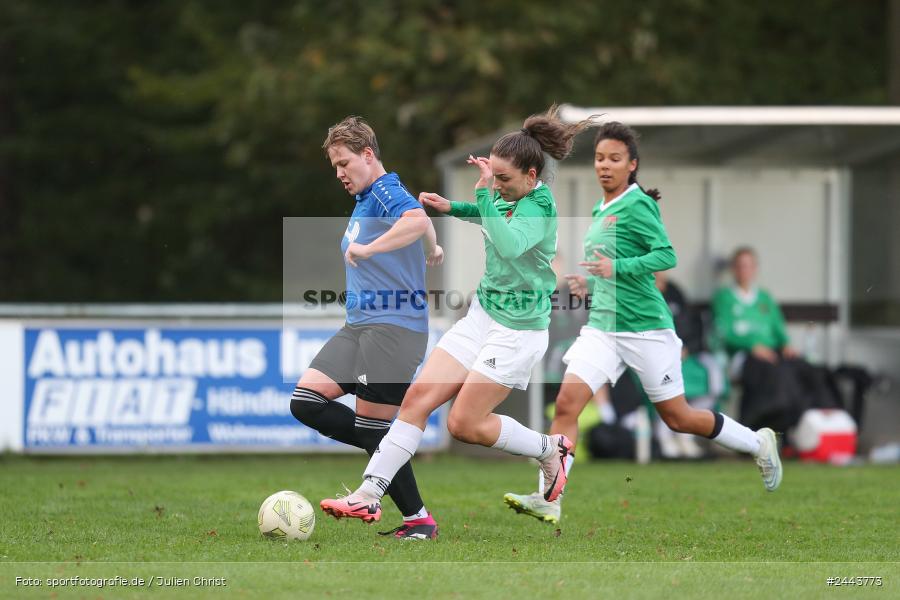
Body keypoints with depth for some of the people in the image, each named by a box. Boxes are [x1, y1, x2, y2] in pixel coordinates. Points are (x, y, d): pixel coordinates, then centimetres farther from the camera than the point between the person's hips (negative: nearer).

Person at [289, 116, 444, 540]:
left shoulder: (385, 192, -11)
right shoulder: (363, 202, 20)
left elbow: (419, 220, -34)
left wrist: (367, 249, -32)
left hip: (394, 327, -10)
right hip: (358, 327, 10)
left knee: (374, 427, -7)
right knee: (306, 401, -3)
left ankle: (418, 519, 6)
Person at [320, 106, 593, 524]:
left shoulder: (540, 205, -20)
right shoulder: (510, 195, 3)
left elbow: (510, 246, -39)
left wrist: (484, 193, -35)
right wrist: (451, 208, 13)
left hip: (518, 328, -8)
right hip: (482, 314, 8)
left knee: (464, 424, -5)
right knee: (419, 396, -4)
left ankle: (551, 450, 18)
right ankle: (369, 495, -6)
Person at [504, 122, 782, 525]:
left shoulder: (638, 205, -10)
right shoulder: (600, 210, 14)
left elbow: (666, 256, -21)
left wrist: (616, 268, -30)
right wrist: (590, 283, 11)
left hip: (645, 326, -7)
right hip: (602, 326, 7)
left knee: (678, 418, 5)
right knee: (567, 401, -13)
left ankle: (759, 444, 29)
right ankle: (549, 502, -17)